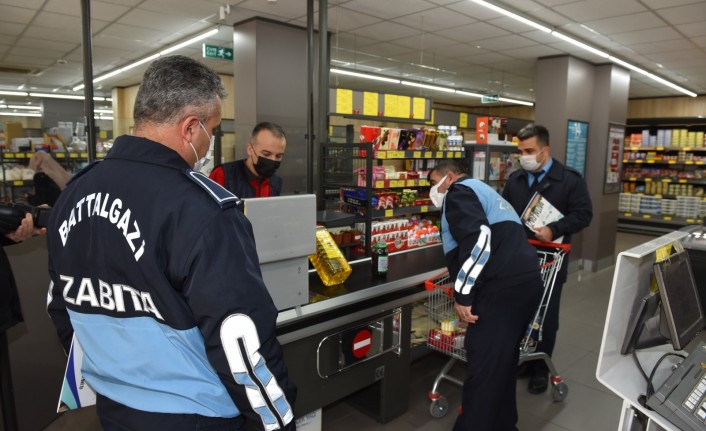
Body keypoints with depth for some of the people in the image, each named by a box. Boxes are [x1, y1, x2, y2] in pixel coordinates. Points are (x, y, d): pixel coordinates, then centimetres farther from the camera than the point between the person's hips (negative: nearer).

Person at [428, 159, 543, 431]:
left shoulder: (459, 191, 0)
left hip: (503, 287, -10)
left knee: (483, 365, -3)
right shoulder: (484, 192, 30)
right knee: (502, 360, 21)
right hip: (526, 281, 10)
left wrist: (462, 295, -15)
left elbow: (477, 238, -18)